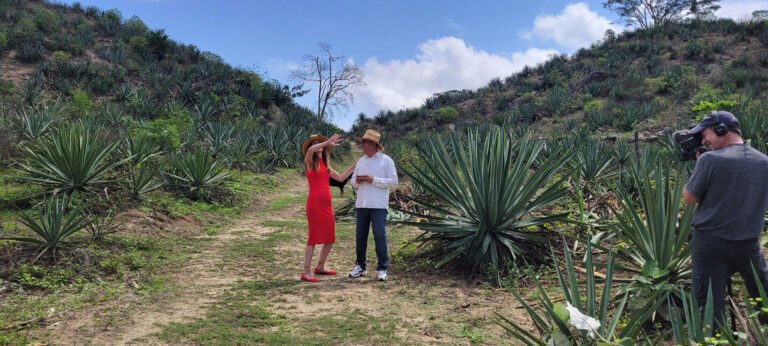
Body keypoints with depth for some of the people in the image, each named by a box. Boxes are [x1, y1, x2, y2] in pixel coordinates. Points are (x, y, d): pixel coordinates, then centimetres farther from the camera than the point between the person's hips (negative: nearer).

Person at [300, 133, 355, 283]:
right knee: (314, 237, -7)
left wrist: (354, 165, 23)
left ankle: (320, 267, 26)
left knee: (330, 238, 11)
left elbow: (341, 177, 24)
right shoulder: (309, 161, 0)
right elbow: (310, 150, -24)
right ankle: (306, 272, -1)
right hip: (314, 203, -7)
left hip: (327, 204, 7)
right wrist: (328, 142, -24)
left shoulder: (325, 164, 18)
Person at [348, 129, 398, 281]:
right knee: (360, 236, 9)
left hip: (378, 206, -5)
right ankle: (360, 266, 20)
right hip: (361, 205, 5)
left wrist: (373, 180, -16)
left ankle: (382, 268, 3)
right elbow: (353, 182, 17)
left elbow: (393, 181, -8)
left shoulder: (386, 160, -2)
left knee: (380, 236, -5)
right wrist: (357, 181, -7)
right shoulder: (361, 161, 14)